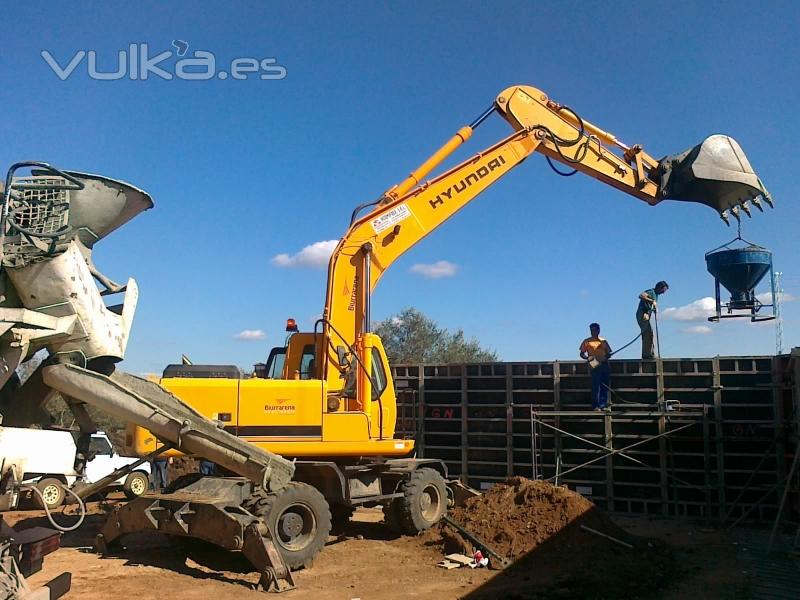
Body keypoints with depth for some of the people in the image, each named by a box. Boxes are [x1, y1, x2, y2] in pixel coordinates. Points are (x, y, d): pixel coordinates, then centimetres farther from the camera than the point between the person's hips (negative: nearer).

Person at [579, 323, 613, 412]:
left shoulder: (603, 341, 16)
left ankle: (603, 405, 8)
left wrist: (606, 357, -5)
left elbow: (609, 353, 17)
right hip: (595, 365, -4)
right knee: (595, 386, -9)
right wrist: (587, 358, -15)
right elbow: (581, 354, 6)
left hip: (605, 365, 4)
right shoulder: (587, 342, 7)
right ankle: (595, 406, -6)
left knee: (605, 386, 2)